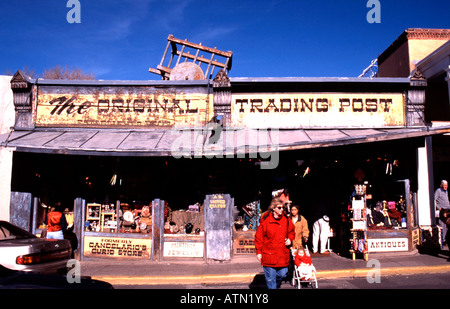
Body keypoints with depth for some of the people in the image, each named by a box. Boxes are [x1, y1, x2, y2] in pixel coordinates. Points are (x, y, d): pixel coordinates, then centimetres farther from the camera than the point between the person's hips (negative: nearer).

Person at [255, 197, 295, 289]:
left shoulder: (286, 220, 3)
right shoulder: (266, 220, -10)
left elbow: (292, 232, 21)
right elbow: (258, 237, -3)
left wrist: (290, 239, 1)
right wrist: (259, 252, -3)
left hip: (283, 255, 4)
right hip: (269, 256, -4)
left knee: (282, 274, 13)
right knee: (270, 277, 2)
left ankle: (276, 286, 42)